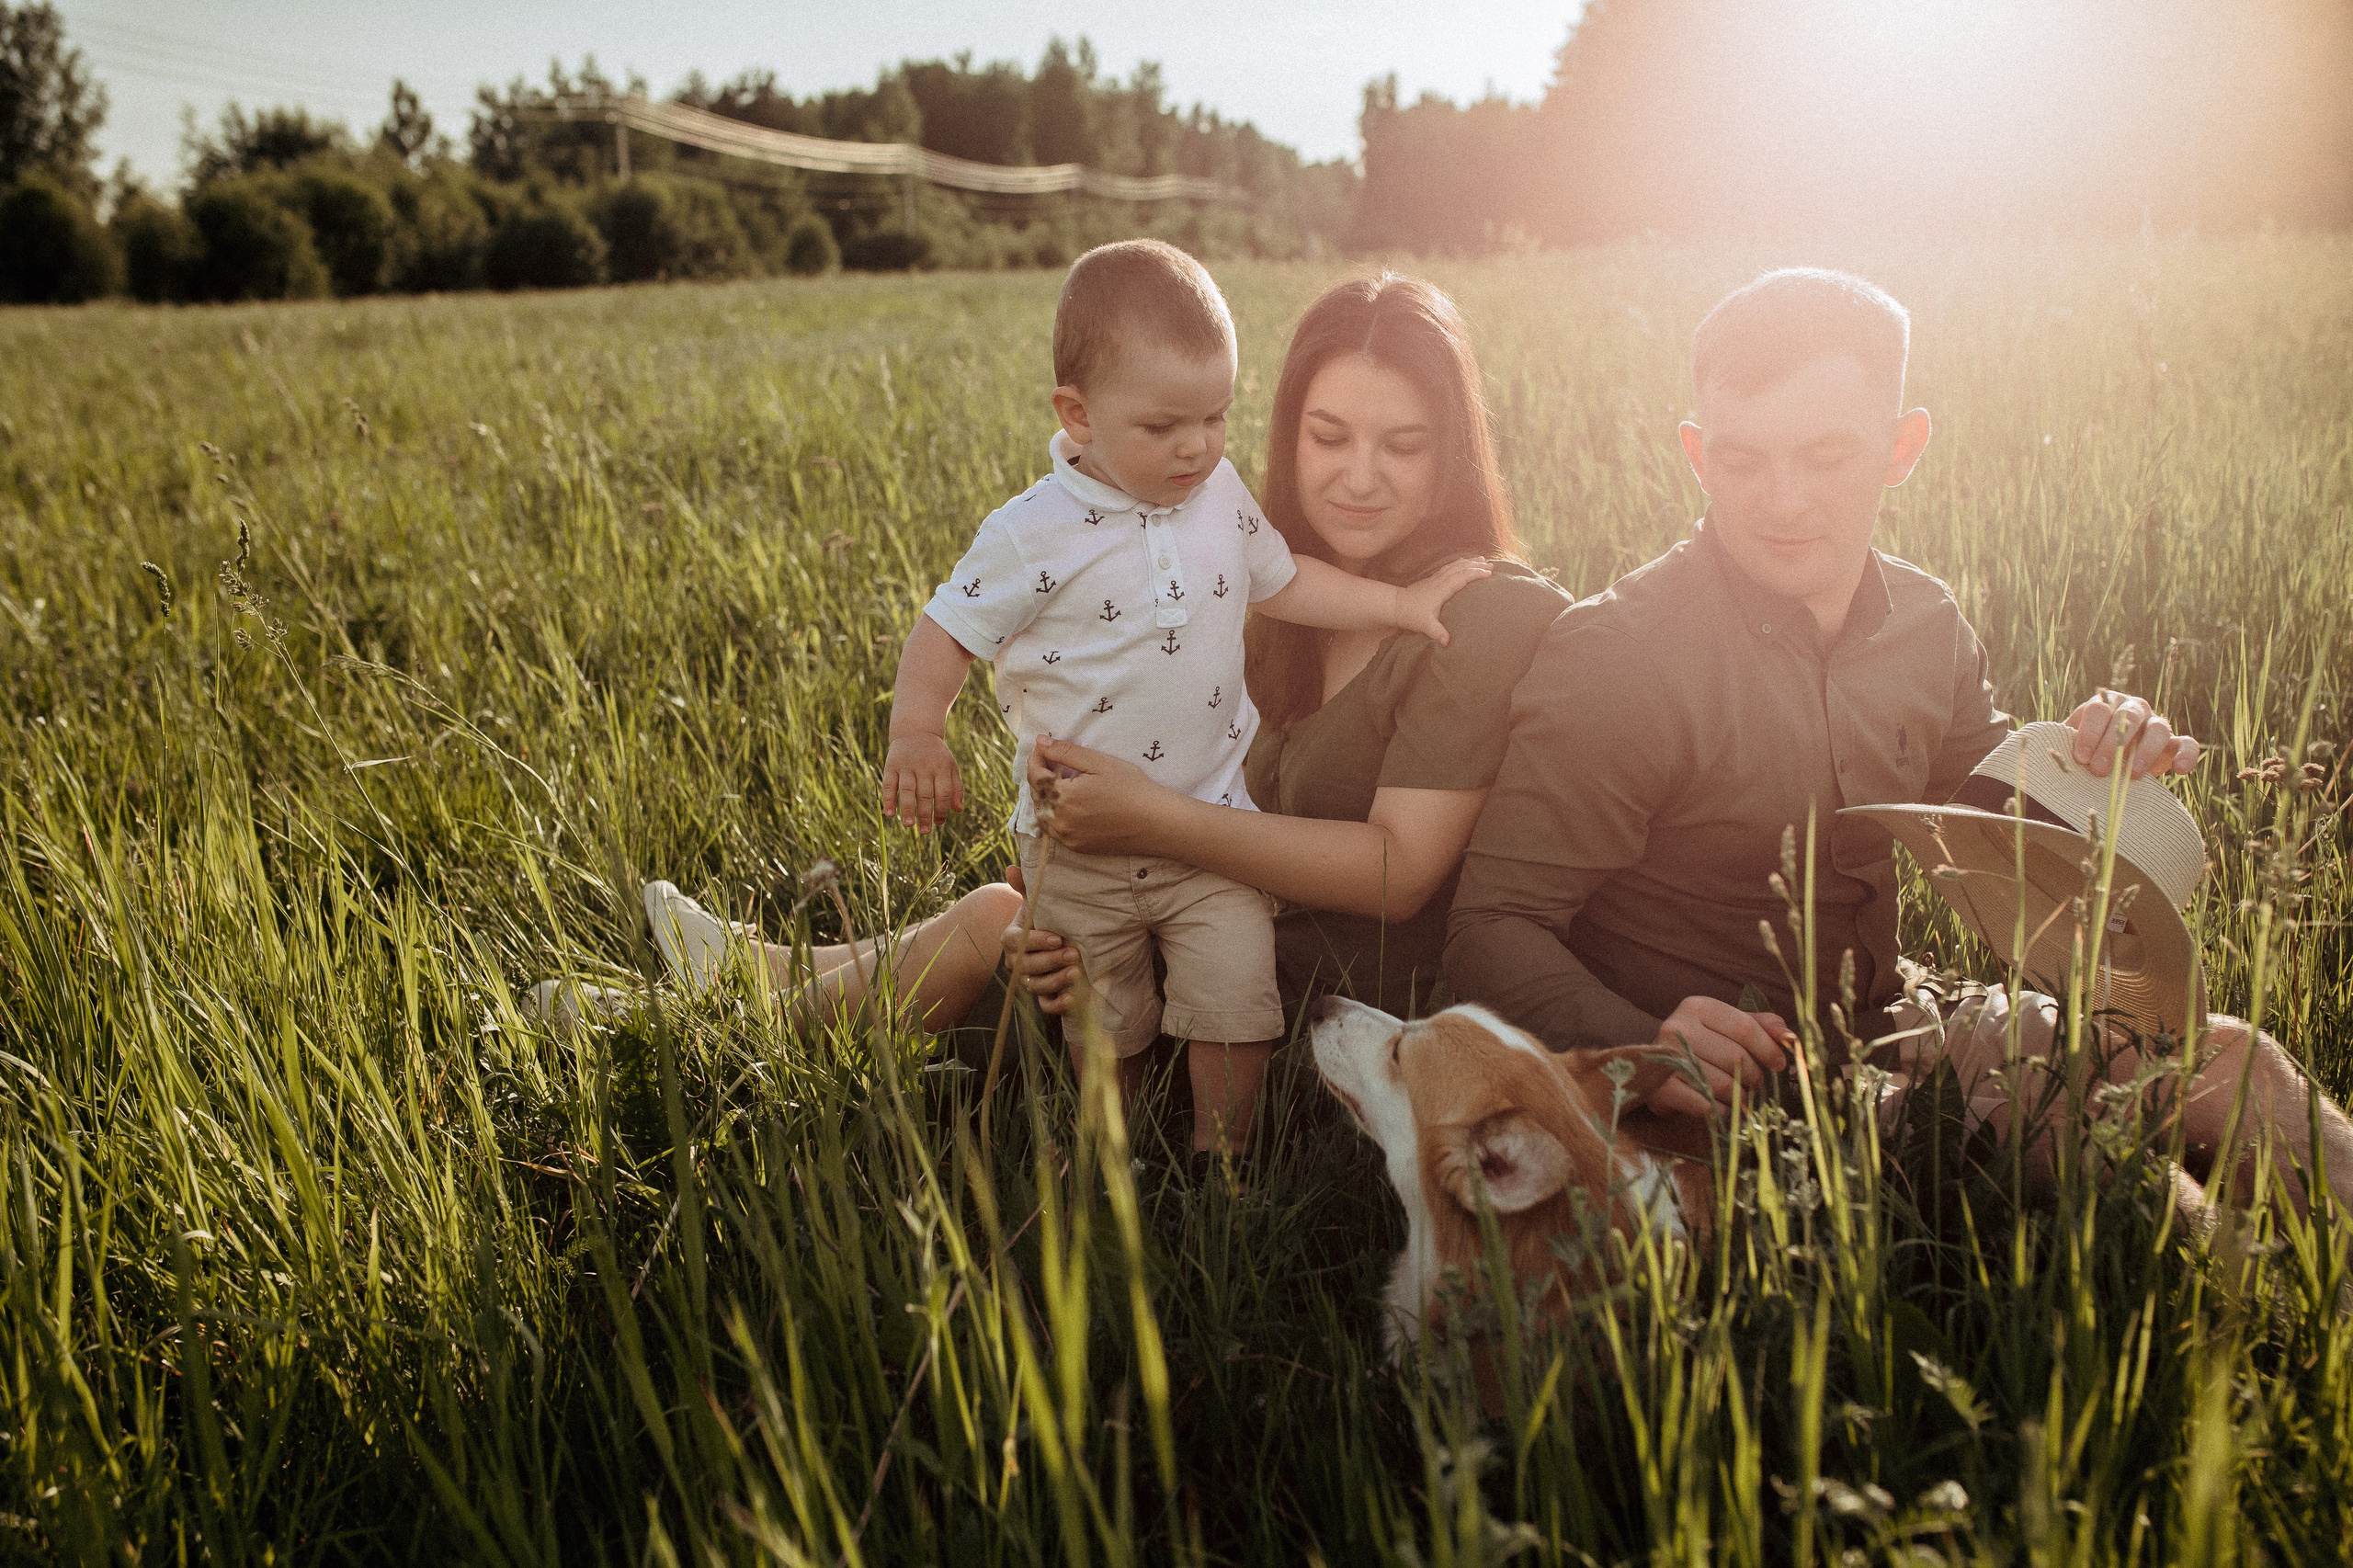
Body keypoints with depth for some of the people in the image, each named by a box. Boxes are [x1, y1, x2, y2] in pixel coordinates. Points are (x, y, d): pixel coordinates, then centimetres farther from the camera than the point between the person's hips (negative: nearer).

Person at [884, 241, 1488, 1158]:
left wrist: (1402, 604, 12)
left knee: (1238, 1004, -8)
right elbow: (946, 634, -12)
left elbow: (1279, 581, 16)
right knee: (1105, 1030, 14)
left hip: (1210, 824, 3)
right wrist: (915, 735, -29)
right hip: (1078, 841, -2)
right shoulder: (1034, 536, -16)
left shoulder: (1220, 498, -1)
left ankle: (1222, 1159, 16)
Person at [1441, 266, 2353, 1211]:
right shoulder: (1611, 660, -19)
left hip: (1882, 1035, 7)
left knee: (2228, 1061, -4)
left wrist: (2090, 775, -4)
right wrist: (1645, 1052, -39)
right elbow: (1495, 929, -21)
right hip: (1715, 1102, -7)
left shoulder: (1925, 623, 3)